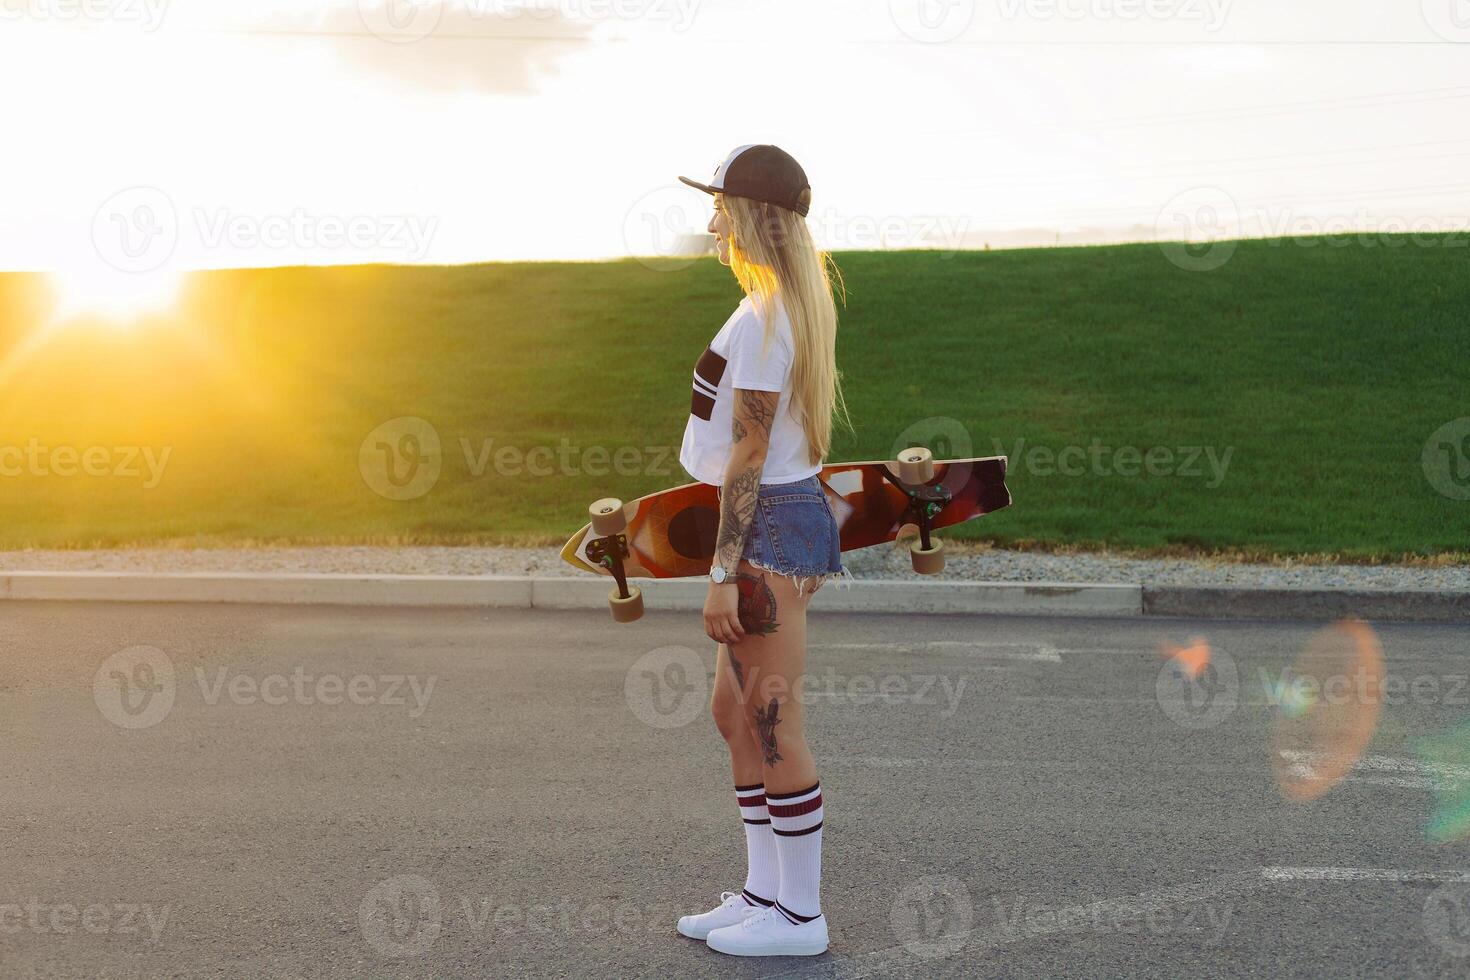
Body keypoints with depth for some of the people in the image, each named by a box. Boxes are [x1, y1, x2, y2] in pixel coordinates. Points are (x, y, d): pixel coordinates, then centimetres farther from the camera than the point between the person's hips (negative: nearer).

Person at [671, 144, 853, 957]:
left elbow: (748, 455, -19)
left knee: (773, 725, -2)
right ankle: (765, 891, 25)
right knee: (734, 714, 16)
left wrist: (723, 574, -19)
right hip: (788, 514, 10)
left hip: (768, 525, -10)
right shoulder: (799, 305, 14)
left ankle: (799, 914, 9)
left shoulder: (761, 318, -16)